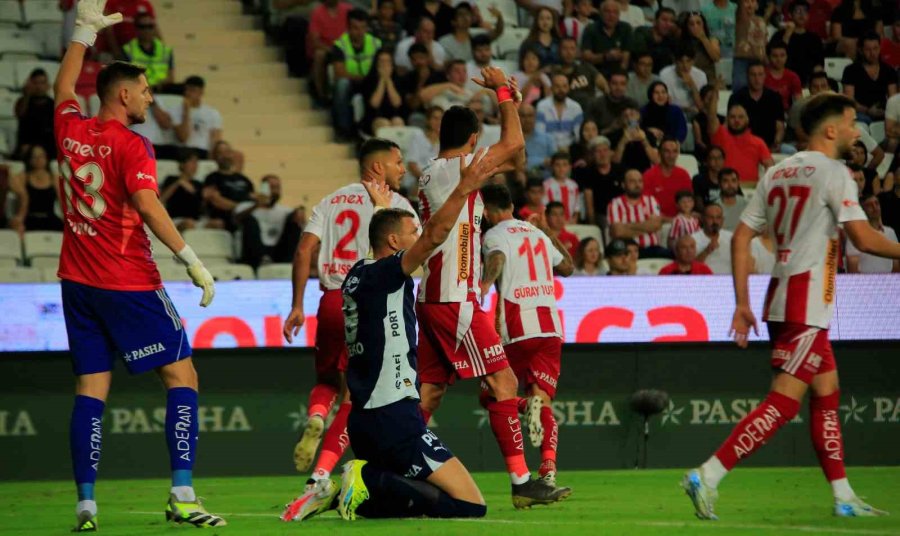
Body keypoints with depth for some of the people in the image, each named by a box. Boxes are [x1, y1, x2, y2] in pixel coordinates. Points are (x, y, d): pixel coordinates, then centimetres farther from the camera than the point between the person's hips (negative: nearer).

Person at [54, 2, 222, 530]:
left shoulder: (71, 131, 7)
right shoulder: (131, 146, -12)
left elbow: (64, 89, 28)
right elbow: (148, 207, -23)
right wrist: (191, 259, -23)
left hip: (78, 282, 7)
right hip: (130, 284, -7)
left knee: (91, 390, 7)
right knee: (182, 376, -1)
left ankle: (86, 505, 2)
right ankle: (183, 495, -11)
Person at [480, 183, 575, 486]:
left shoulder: (494, 235, 2)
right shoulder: (536, 233, 20)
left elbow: (496, 259, -22)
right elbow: (567, 267, 33)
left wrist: (484, 284, -39)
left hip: (517, 326, -5)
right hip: (550, 325, 5)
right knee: (543, 398, 3)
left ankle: (527, 405, -22)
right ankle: (548, 467, -20)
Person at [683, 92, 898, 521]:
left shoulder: (778, 172, 14)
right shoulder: (832, 172, -9)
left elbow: (742, 236, 11)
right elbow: (863, 238, -17)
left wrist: (742, 304, 13)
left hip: (781, 299, 9)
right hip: (806, 305, -9)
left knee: (827, 392, 15)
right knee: (784, 401, -10)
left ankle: (843, 498, 18)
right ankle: (708, 476, -17)